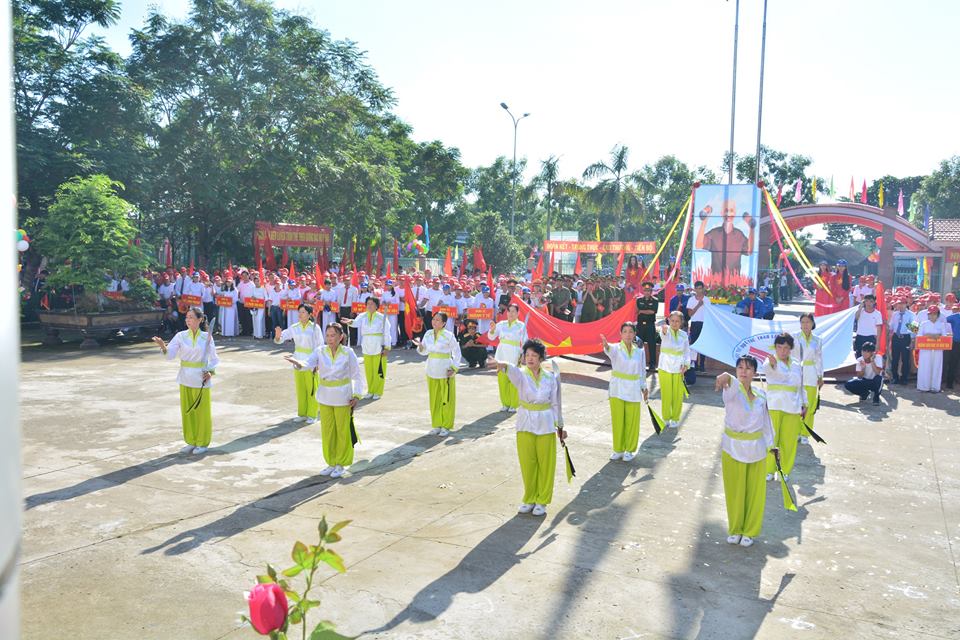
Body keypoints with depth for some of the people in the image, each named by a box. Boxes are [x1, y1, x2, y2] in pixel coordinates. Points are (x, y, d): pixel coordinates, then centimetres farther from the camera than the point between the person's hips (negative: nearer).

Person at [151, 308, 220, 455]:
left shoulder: (207, 337, -3)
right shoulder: (181, 336, 1)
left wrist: (211, 372, -14)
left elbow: (214, 358, 3)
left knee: (202, 412, 3)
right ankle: (191, 442, 22)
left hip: (201, 380, -3)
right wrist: (162, 345, -27)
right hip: (185, 378, 3)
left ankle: (202, 443, 15)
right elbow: (170, 355, -8)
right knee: (187, 411, 8)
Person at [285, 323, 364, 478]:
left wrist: (356, 396, -11)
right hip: (325, 398, 3)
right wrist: (297, 363, -43)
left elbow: (357, 376, -3)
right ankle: (331, 463, 27)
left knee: (343, 432, 5)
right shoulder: (320, 351, -4)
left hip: (343, 399, -3)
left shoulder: (348, 353, -10)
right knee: (327, 432, 11)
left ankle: (341, 464, 21)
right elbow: (308, 363, -21)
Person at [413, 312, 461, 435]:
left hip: (445, 371, -5)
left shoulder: (449, 336, -11)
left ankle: (446, 426, 13)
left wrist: (454, 368, -11)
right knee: (434, 400, 10)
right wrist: (420, 345, -10)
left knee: (447, 400, 2)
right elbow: (424, 352, 12)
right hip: (432, 370, 5)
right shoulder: (428, 334, 3)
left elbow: (457, 352, -4)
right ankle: (436, 425, 21)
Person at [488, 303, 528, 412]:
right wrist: (492, 330, -12)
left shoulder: (521, 326, 1)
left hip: (514, 355, -3)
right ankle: (505, 403, 17)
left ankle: (513, 405, 7)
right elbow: (491, 337, 7)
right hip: (502, 354, 3)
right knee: (502, 380, 4)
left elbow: (524, 342, 1)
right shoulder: (501, 324, 8)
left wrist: (523, 354, -9)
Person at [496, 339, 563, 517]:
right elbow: (513, 370, -33)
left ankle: (541, 501, 21)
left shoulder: (550, 378, -1)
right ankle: (529, 499, 25)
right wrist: (504, 365, -57)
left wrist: (560, 426, 7)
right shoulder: (521, 374, -8)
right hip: (525, 423, -1)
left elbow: (555, 403, 6)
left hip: (546, 424, 1)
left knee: (545, 463, 5)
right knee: (527, 463, 7)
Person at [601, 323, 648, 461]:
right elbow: (610, 350, -32)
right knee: (617, 420, 4)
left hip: (633, 390, 2)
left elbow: (642, 371, 13)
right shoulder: (616, 348, -7)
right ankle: (618, 449, 20)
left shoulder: (639, 351, 3)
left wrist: (644, 388, 11)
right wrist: (606, 345, -55)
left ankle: (630, 450, 22)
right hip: (617, 389, -2)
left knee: (632, 421, 5)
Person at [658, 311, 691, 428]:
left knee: (678, 396, 5)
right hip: (665, 368, -2)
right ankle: (666, 418, 20)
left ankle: (675, 418, 21)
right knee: (666, 394, 4)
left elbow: (687, 351, 11)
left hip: (678, 369, 2)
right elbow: (663, 334, -33)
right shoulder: (666, 331, -7)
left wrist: (686, 365, -5)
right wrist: (664, 329, -57)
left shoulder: (684, 335, 4)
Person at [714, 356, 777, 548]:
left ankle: (749, 531, 26)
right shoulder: (732, 390, -13)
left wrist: (770, 444, 17)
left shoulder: (760, 395, 2)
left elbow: (765, 420, 14)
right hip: (732, 448, -3)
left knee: (754, 492, 8)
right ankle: (735, 530, 28)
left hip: (756, 449, 3)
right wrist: (725, 377, -63)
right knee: (734, 490, 9)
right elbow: (732, 384, -39)